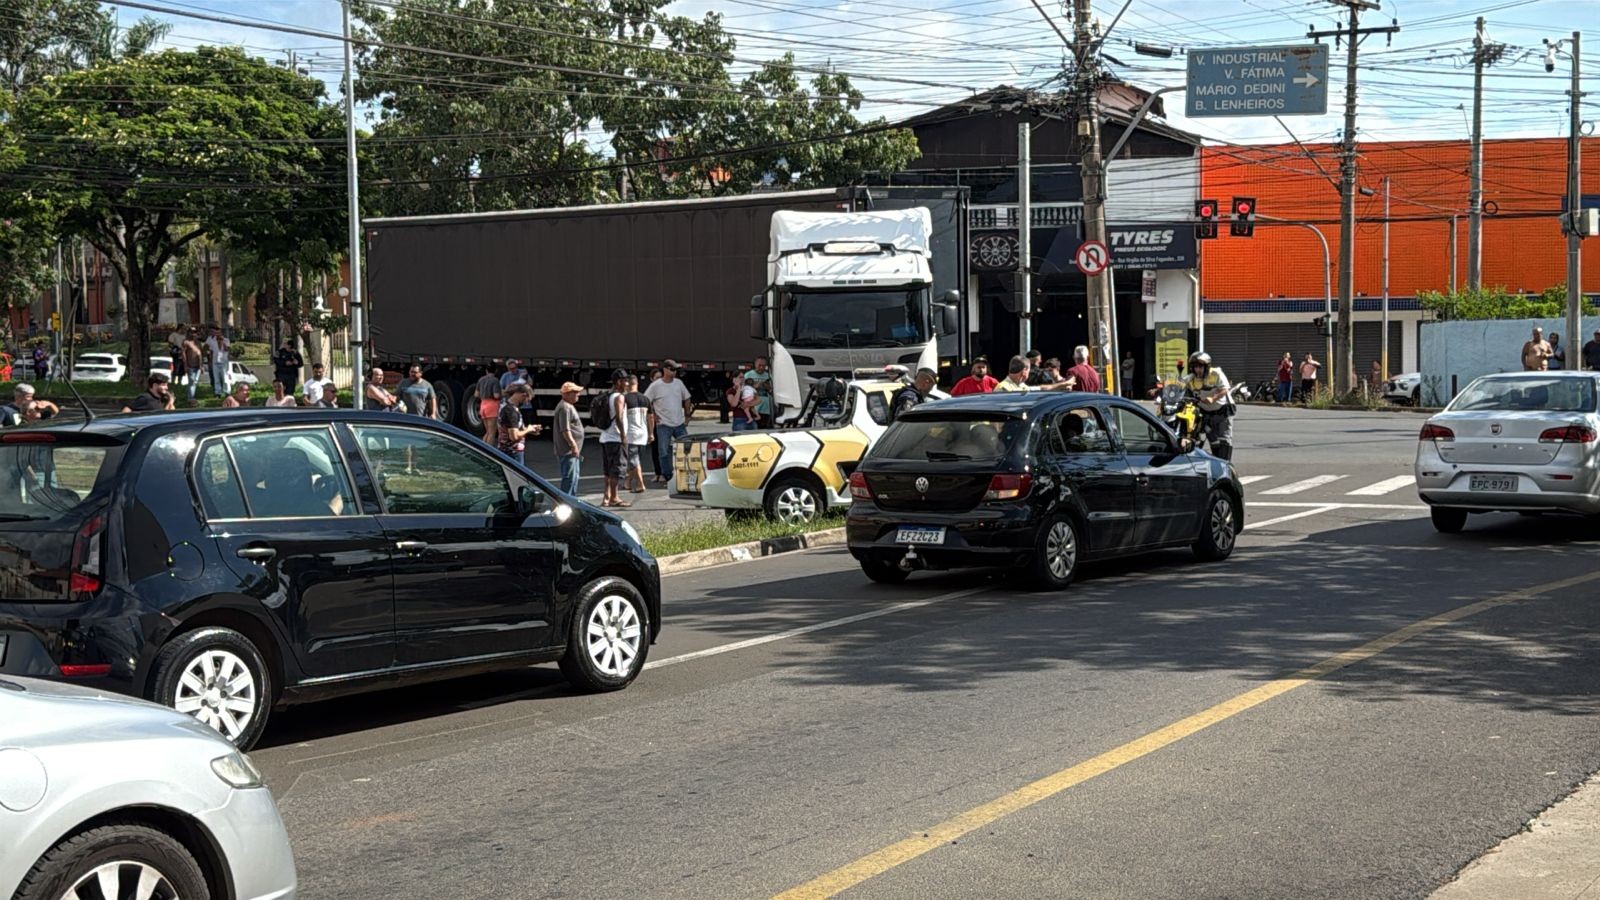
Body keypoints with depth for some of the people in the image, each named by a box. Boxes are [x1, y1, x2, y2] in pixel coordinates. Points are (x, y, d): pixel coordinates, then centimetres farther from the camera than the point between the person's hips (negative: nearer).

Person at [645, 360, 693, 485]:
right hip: (663, 424, -4)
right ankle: (666, 475, 9)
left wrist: (687, 415, 11)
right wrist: (653, 415, -6)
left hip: (680, 423, 4)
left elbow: (687, 399, 16)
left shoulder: (678, 383, 6)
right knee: (664, 451, 0)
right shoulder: (655, 386, -7)